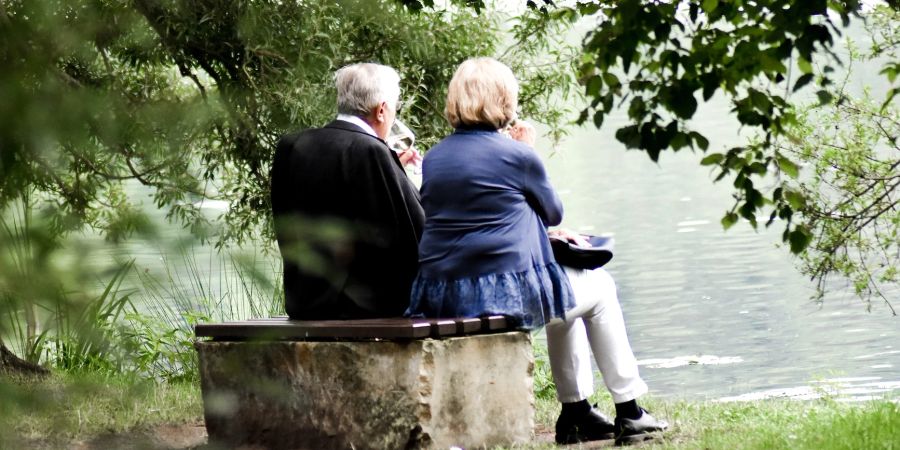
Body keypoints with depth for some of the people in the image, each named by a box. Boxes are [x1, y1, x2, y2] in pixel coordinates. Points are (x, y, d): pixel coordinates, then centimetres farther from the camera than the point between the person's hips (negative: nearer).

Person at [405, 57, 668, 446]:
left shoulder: (433, 158, 10)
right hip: (505, 293, -7)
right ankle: (628, 413, 22)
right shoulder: (516, 156, -9)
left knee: (566, 295, 33)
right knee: (599, 288, 21)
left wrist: (542, 233, 28)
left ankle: (576, 412, 34)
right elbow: (553, 212, 9)